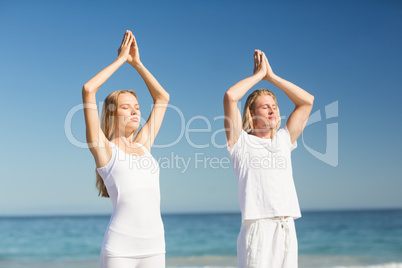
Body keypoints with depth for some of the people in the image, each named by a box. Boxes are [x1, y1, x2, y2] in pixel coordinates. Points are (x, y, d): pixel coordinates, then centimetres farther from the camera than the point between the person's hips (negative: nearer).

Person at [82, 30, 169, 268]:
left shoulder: (143, 146, 15)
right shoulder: (104, 148, 2)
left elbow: (162, 97, 23)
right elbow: (88, 90, -7)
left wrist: (136, 62, 21)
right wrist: (121, 59, 3)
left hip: (155, 247, 5)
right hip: (120, 248, -5)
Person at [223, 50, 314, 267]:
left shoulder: (283, 140, 19)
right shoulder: (241, 142, 4)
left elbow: (307, 101, 19)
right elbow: (230, 97, -9)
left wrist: (271, 76, 16)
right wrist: (259, 74, 6)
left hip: (288, 229, 6)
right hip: (258, 230, -5)